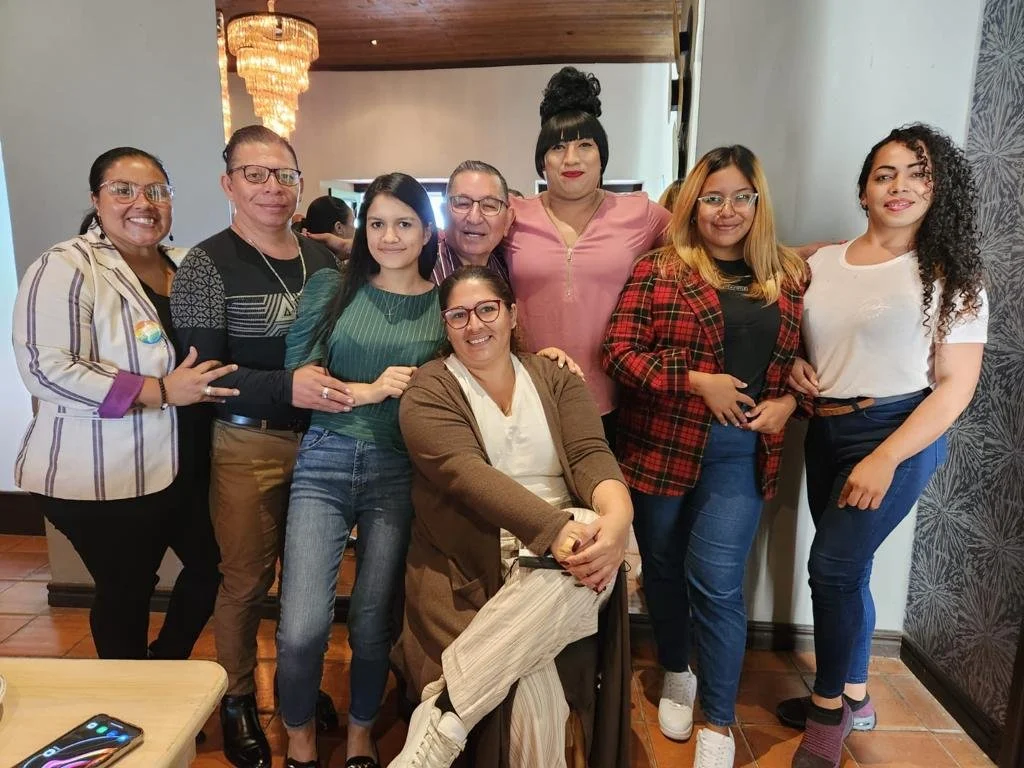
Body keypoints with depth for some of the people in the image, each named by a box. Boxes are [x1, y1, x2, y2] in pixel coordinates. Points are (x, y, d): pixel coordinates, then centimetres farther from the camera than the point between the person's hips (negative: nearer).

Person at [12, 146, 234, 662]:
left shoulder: (185, 265, 7)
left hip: (183, 465, 7)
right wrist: (162, 391, -24)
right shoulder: (65, 268, -14)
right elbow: (46, 369, -22)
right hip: (103, 478, -7)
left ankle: (166, 672, 43)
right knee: (126, 592, 10)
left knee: (212, 565, 17)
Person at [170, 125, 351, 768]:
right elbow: (201, 370, -15)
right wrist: (287, 387, -28)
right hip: (248, 445, -4)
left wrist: (352, 386, 0)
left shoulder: (322, 257, 7)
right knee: (247, 580, 9)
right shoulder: (207, 265, -8)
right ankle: (237, 701, 33)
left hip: (323, 437, 5)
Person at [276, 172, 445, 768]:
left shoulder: (446, 302, 3)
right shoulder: (332, 287, 2)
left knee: (374, 623, 9)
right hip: (325, 463, 0)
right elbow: (297, 377, -1)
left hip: (401, 474, 0)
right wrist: (368, 390, -15)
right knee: (301, 630, -3)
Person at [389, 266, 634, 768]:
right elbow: (466, 475, -16)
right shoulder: (428, 391, 1)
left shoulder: (554, 378, 12)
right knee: (531, 688, -32)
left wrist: (617, 516, -27)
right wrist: (554, 528, -31)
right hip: (469, 565, -4)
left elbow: (591, 455, -3)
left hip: (564, 542, 5)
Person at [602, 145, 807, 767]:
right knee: (664, 568, 13)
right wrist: (697, 381, -16)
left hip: (742, 453, 1)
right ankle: (676, 674, 40)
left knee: (716, 581, -4)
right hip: (662, 445, 0)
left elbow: (804, 358, 16)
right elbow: (620, 351, -9)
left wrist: (787, 402, -3)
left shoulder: (790, 275, 8)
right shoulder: (658, 270, -3)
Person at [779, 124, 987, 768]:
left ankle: (829, 711, 17)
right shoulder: (821, 263, 7)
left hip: (899, 433, -5)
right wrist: (794, 370, -5)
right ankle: (852, 697, 34)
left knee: (831, 566, -6)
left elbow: (956, 385, -10)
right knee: (848, 569, 14)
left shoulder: (950, 275, -5)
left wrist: (885, 458, -19)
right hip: (825, 431, 5)